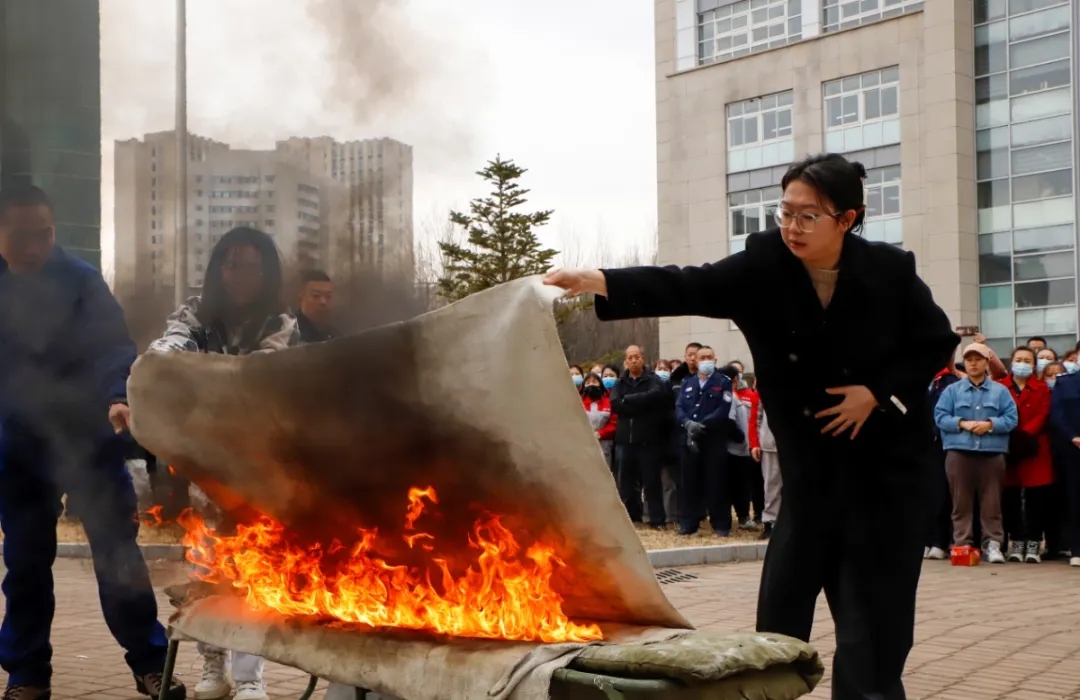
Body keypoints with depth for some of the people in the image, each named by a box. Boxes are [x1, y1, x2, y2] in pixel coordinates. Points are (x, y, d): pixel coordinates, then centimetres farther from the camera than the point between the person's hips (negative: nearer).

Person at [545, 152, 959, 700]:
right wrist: (597, 281, -39)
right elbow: (686, 288, -24)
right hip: (812, 466, 2)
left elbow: (938, 343, 0)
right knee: (780, 612, 6)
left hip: (887, 463, -2)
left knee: (873, 618, 0)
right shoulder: (764, 264, -11)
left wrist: (878, 392, -15)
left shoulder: (889, 270, -12)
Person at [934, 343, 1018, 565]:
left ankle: (993, 544, 4)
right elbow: (940, 417, 1)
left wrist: (990, 424, -14)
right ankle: (962, 544, 6)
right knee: (961, 502, 2)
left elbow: (1012, 418, 1)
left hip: (992, 454, 0)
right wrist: (962, 423, -13)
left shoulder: (1000, 391, 9)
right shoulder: (952, 390, 9)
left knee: (991, 502, 1)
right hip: (959, 453, 0)